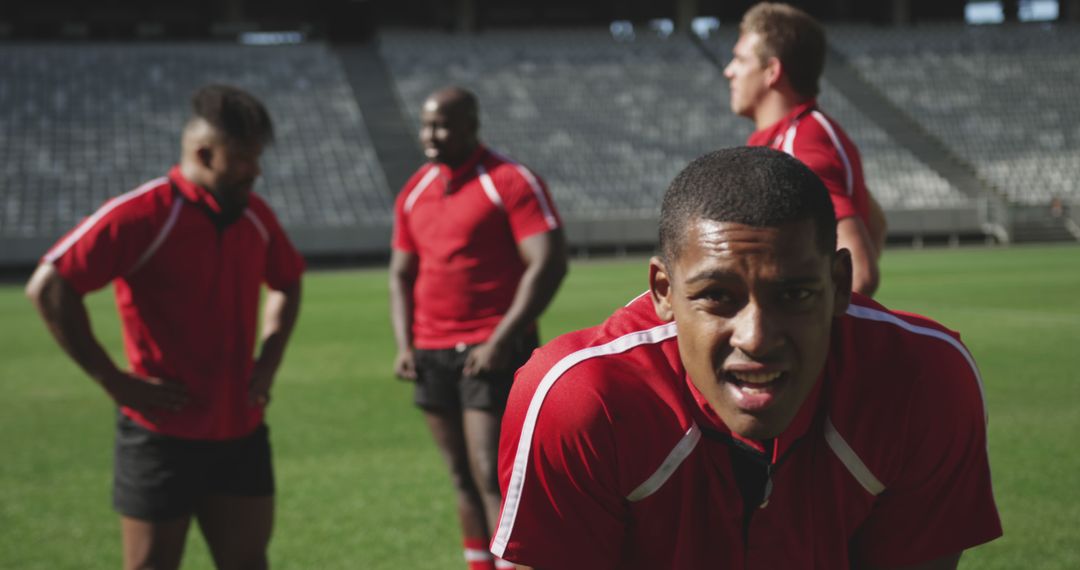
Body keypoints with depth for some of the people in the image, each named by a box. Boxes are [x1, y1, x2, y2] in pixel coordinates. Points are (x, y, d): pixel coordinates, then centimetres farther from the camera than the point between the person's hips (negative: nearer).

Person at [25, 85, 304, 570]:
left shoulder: (255, 216, 5)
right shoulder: (143, 215, -15)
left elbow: (286, 282, 25)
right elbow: (48, 287, -19)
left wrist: (269, 358, 9)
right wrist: (115, 381, -18)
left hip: (240, 432, 6)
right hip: (163, 434, -6)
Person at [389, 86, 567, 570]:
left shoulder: (512, 182, -8)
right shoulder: (414, 192, 13)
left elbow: (548, 263, -14)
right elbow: (401, 273, 19)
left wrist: (502, 340, -18)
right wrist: (404, 343, 5)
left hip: (491, 352, -6)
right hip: (431, 352, 6)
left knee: (494, 478, -10)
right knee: (463, 478, 10)